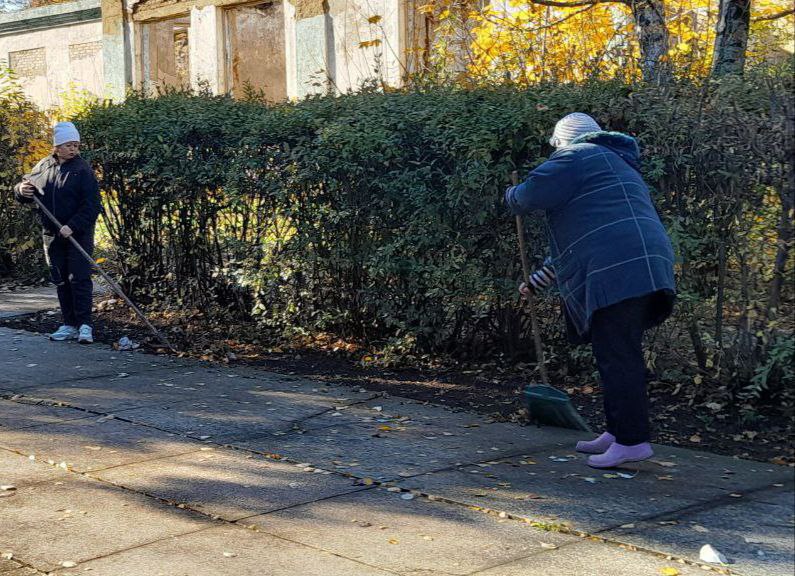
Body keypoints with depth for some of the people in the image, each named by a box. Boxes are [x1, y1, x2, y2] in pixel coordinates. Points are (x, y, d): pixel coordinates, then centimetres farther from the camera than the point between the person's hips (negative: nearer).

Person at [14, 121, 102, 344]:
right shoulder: (43, 167, 7)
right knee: (61, 281, 9)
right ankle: (70, 325, 17)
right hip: (52, 235, 5)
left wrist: (73, 226, -24)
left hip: (79, 235, -5)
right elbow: (24, 190, 17)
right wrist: (22, 190, -7)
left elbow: (92, 206, -14)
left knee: (79, 279, -9)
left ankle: (84, 325, -5)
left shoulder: (83, 170, -9)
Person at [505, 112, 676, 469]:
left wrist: (511, 196, 20)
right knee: (620, 356, 14)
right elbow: (580, 238, 38)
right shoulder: (616, 164, 34)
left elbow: (530, 196, -6)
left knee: (616, 357, -9)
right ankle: (617, 432, 20)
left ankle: (632, 440, -10)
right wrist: (538, 281, 40)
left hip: (617, 274, -10)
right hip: (642, 272, 10)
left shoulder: (576, 157, 2)